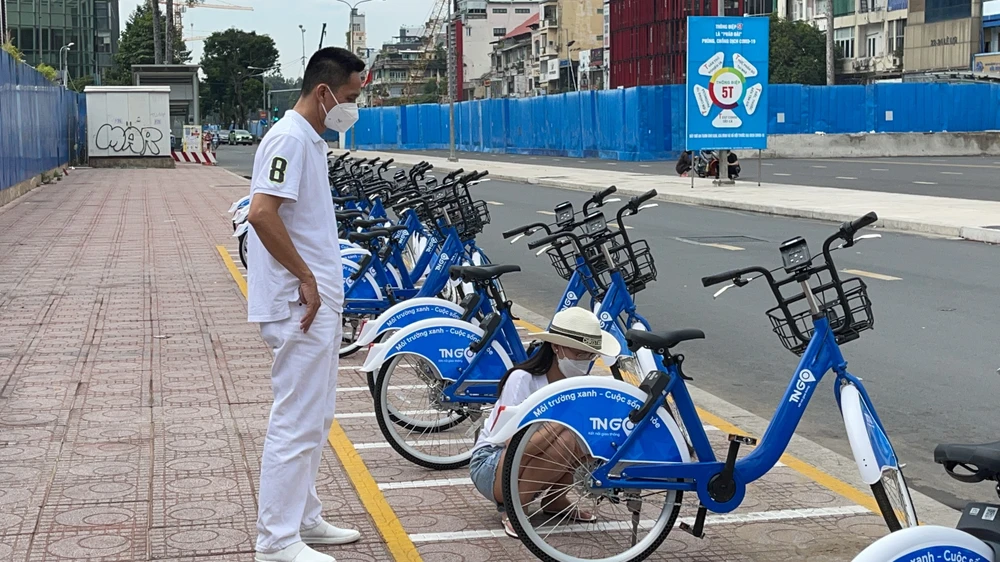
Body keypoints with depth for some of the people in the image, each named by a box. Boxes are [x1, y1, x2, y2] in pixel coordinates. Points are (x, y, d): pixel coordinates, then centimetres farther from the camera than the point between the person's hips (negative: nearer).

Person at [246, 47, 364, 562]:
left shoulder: (310, 139, 15)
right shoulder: (289, 139, -16)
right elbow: (261, 213, -26)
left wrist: (322, 286, 17)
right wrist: (307, 278, -20)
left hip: (318, 305, 11)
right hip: (301, 306, -10)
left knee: (315, 418, 17)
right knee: (297, 422, -6)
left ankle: (304, 518, 28)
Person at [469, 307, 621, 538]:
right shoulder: (523, 379, -23)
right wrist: (560, 423, -36)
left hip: (536, 461, 6)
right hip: (489, 466, -6)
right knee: (564, 439, -33)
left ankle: (556, 501, 1)